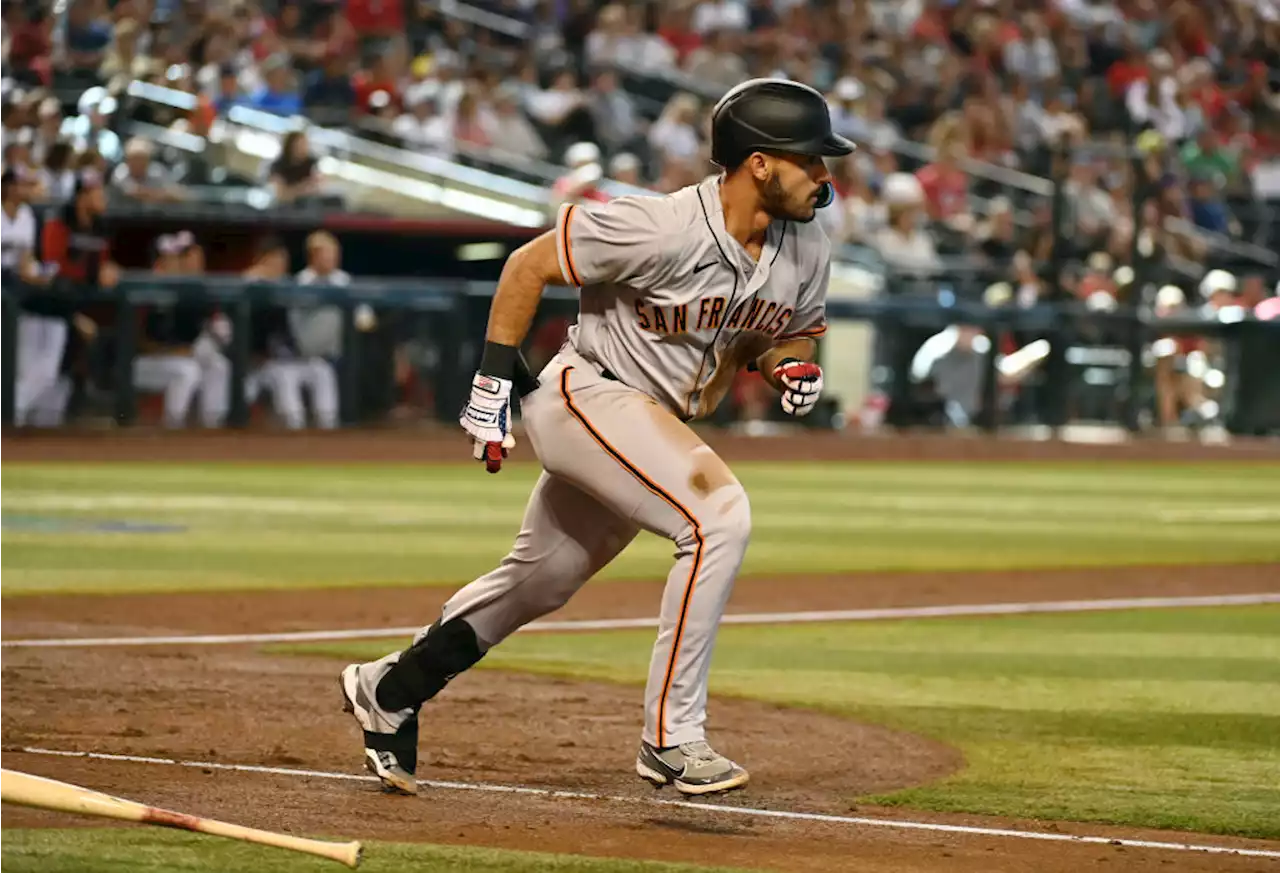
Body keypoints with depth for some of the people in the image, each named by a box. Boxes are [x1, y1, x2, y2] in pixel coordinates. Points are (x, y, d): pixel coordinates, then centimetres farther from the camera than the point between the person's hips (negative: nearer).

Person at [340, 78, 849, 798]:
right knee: (720, 515, -26)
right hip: (588, 395, -8)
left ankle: (390, 690, 37)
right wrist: (494, 380, -14)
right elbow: (531, 263, -14)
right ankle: (672, 736, -21)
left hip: (658, 428, 8)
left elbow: (790, 333, 15)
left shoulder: (807, 251, -3)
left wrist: (794, 366, -9)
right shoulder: (663, 229, -25)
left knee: (539, 581, 18)